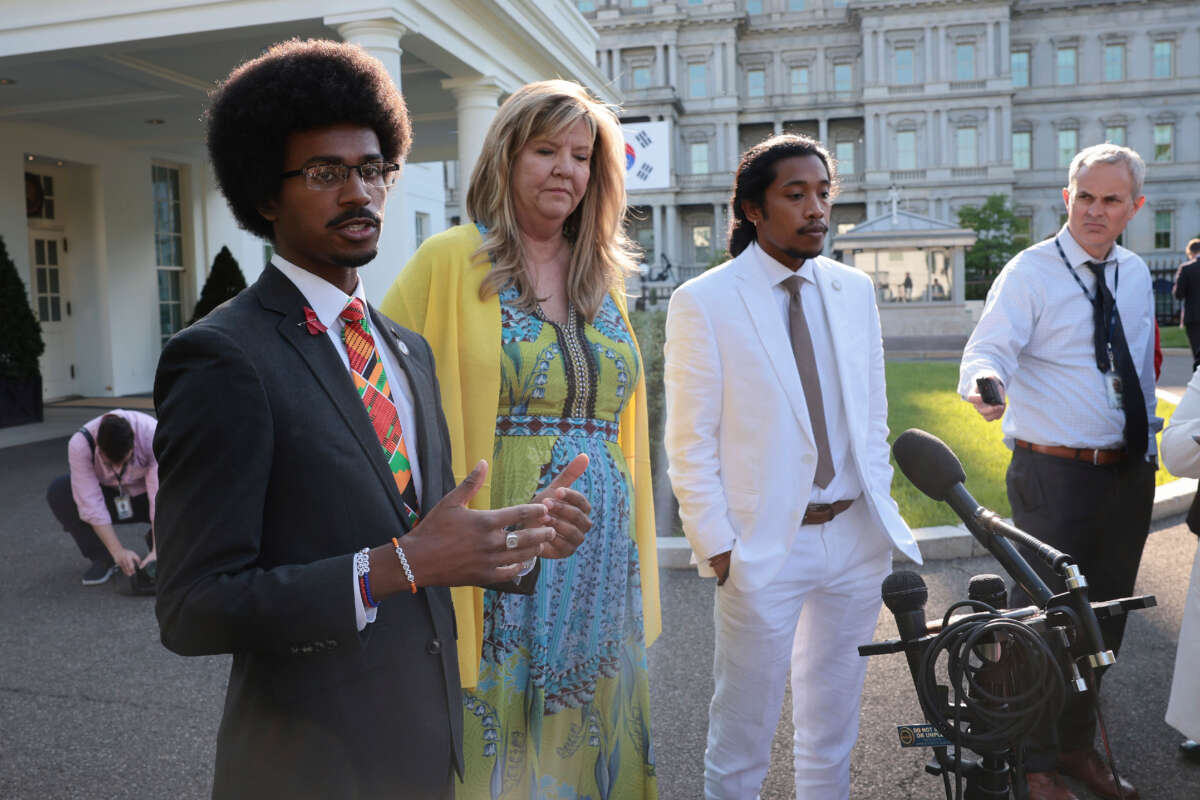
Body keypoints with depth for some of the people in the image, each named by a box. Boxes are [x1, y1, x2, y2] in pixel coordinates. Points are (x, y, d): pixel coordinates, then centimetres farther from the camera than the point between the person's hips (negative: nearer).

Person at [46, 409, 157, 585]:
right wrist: (118, 551, -35)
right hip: (109, 494, 1)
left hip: (145, 494, -1)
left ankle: (155, 541, 1)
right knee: (57, 491, -26)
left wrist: (157, 551, -40)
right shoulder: (79, 444, -30)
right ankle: (103, 558, -11)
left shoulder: (152, 435, -33)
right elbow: (91, 503, -30)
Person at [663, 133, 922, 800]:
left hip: (857, 538, 5)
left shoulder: (854, 290, 8)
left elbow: (872, 414, 13)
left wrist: (881, 513, 7)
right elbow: (690, 442, -8)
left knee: (833, 726, 20)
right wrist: (717, 547, -11)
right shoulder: (703, 302, -8)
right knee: (741, 741, 9)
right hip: (766, 547, -5)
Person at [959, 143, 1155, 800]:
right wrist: (986, 384, -45)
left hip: (1129, 475, 7)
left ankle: (1077, 747, 37)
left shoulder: (1136, 275, 11)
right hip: (1054, 476, -6)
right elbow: (989, 346, -22)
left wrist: (1148, 450, 17)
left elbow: (1142, 370, 19)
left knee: (1104, 620, 17)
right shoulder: (1030, 271, -8)